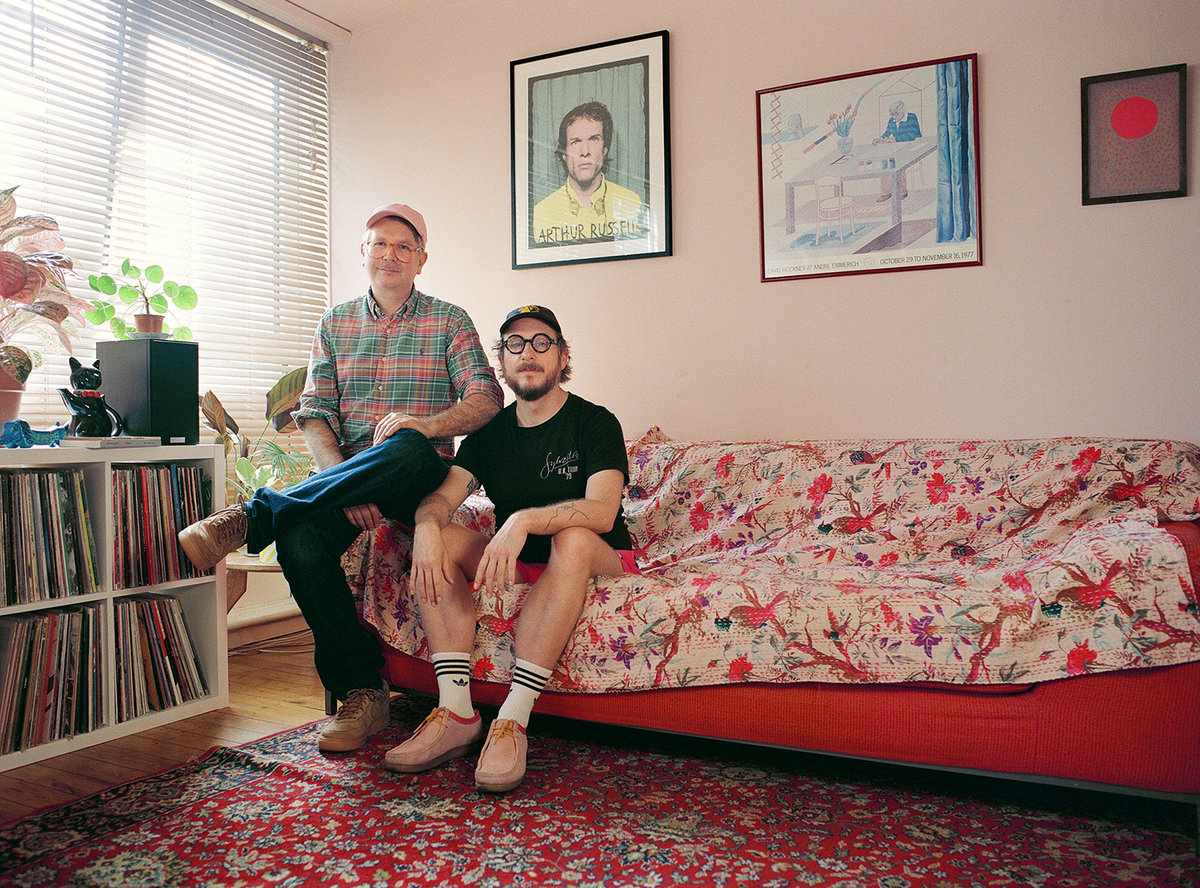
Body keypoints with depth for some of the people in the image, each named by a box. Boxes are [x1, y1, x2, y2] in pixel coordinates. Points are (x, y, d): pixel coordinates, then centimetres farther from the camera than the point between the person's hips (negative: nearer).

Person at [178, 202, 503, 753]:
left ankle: (252, 516, -32)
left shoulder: (449, 321, 9)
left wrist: (428, 424, -25)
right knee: (301, 539, -30)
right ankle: (361, 692, -20)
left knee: (409, 448, -39)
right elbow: (314, 415, 4)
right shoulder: (335, 324, 15)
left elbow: (486, 398, -3)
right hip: (344, 477, 3)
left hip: (418, 478, -2)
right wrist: (345, 488, -15)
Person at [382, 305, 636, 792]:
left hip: (599, 565, -4)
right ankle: (456, 714, -24)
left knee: (573, 539, -37)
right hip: (514, 567, 5)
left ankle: (513, 720, -36)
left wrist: (524, 520, -40)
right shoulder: (490, 431, 9)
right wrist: (426, 526, -30)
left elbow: (602, 511, -24)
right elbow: (442, 495, -6)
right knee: (438, 538, -19)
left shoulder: (595, 423, -7)